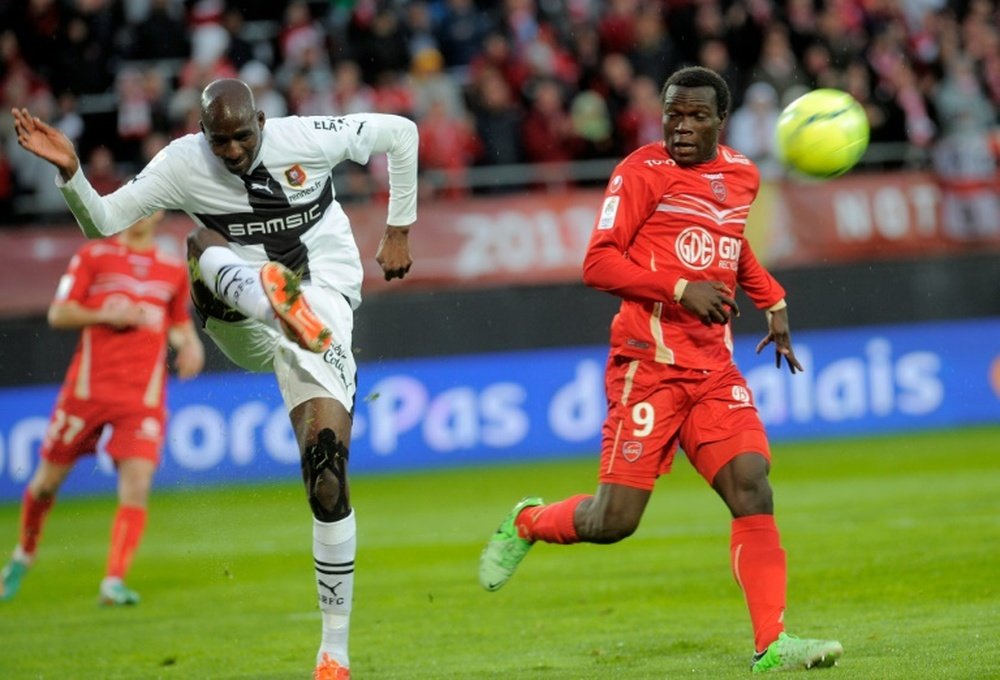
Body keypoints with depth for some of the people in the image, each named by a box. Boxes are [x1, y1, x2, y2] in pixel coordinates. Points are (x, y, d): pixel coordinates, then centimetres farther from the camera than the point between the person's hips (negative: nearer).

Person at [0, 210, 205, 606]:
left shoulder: (174, 270, 11)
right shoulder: (93, 257, 3)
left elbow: (179, 323, 25)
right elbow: (58, 314, -2)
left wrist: (189, 344, 3)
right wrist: (106, 315, -16)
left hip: (144, 398, 1)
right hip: (87, 390, -1)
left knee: (137, 487, -16)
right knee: (48, 481, 7)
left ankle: (114, 582, -15)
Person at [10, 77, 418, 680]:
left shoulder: (307, 139, -10)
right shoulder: (183, 165, -5)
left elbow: (401, 133, 4)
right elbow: (103, 222, -2)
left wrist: (398, 233, 9)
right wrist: (70, 174, -22)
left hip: (324, 306, -2)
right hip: (242, 327, 2)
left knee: (328, 482, -12)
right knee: (205, 242, -30)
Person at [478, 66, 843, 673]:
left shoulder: (743, 176, 14)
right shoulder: (644, 171, -6)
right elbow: (598, 264, -12)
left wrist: (773, 301, 22)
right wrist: (682, 290, -20)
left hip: (714, 369, 5)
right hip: (649, 364, -5)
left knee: (753, 491, -12)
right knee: (614, 520, -6)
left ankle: (771, 645, -11)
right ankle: (528, 523, 26)